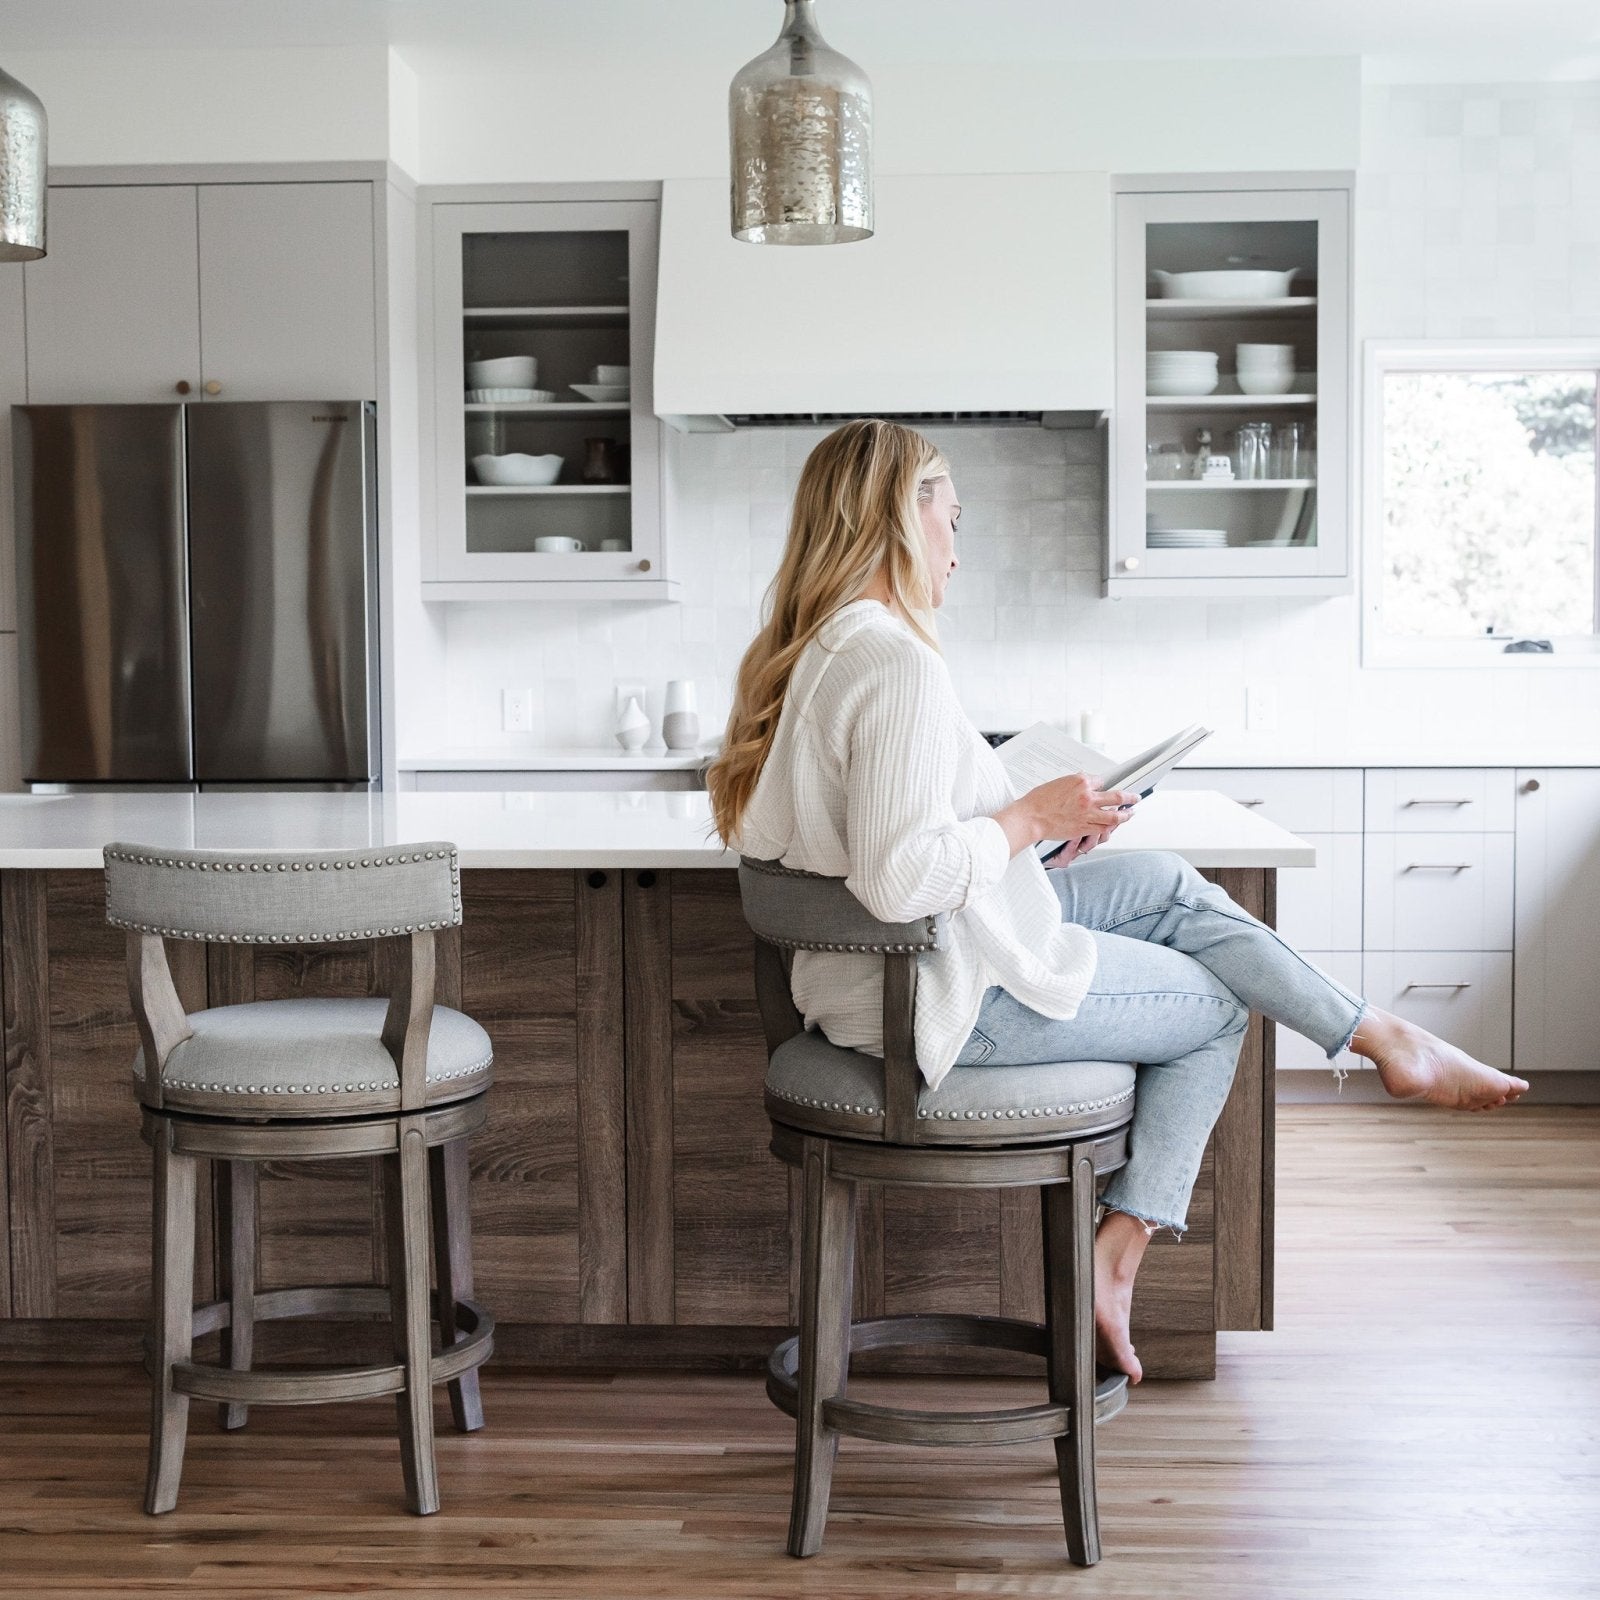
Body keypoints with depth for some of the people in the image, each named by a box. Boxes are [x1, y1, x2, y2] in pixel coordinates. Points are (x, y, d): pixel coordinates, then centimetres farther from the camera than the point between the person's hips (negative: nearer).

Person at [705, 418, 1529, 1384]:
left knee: (1165, 883, 14)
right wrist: (1034, 818, -17)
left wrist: (1023, 823, 8)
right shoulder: (899, 663, -25)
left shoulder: (805, 651, 7)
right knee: (1217, 1008, 7)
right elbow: (900, 879, -32)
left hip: (880, 971, 10)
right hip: (956, 996, -10)